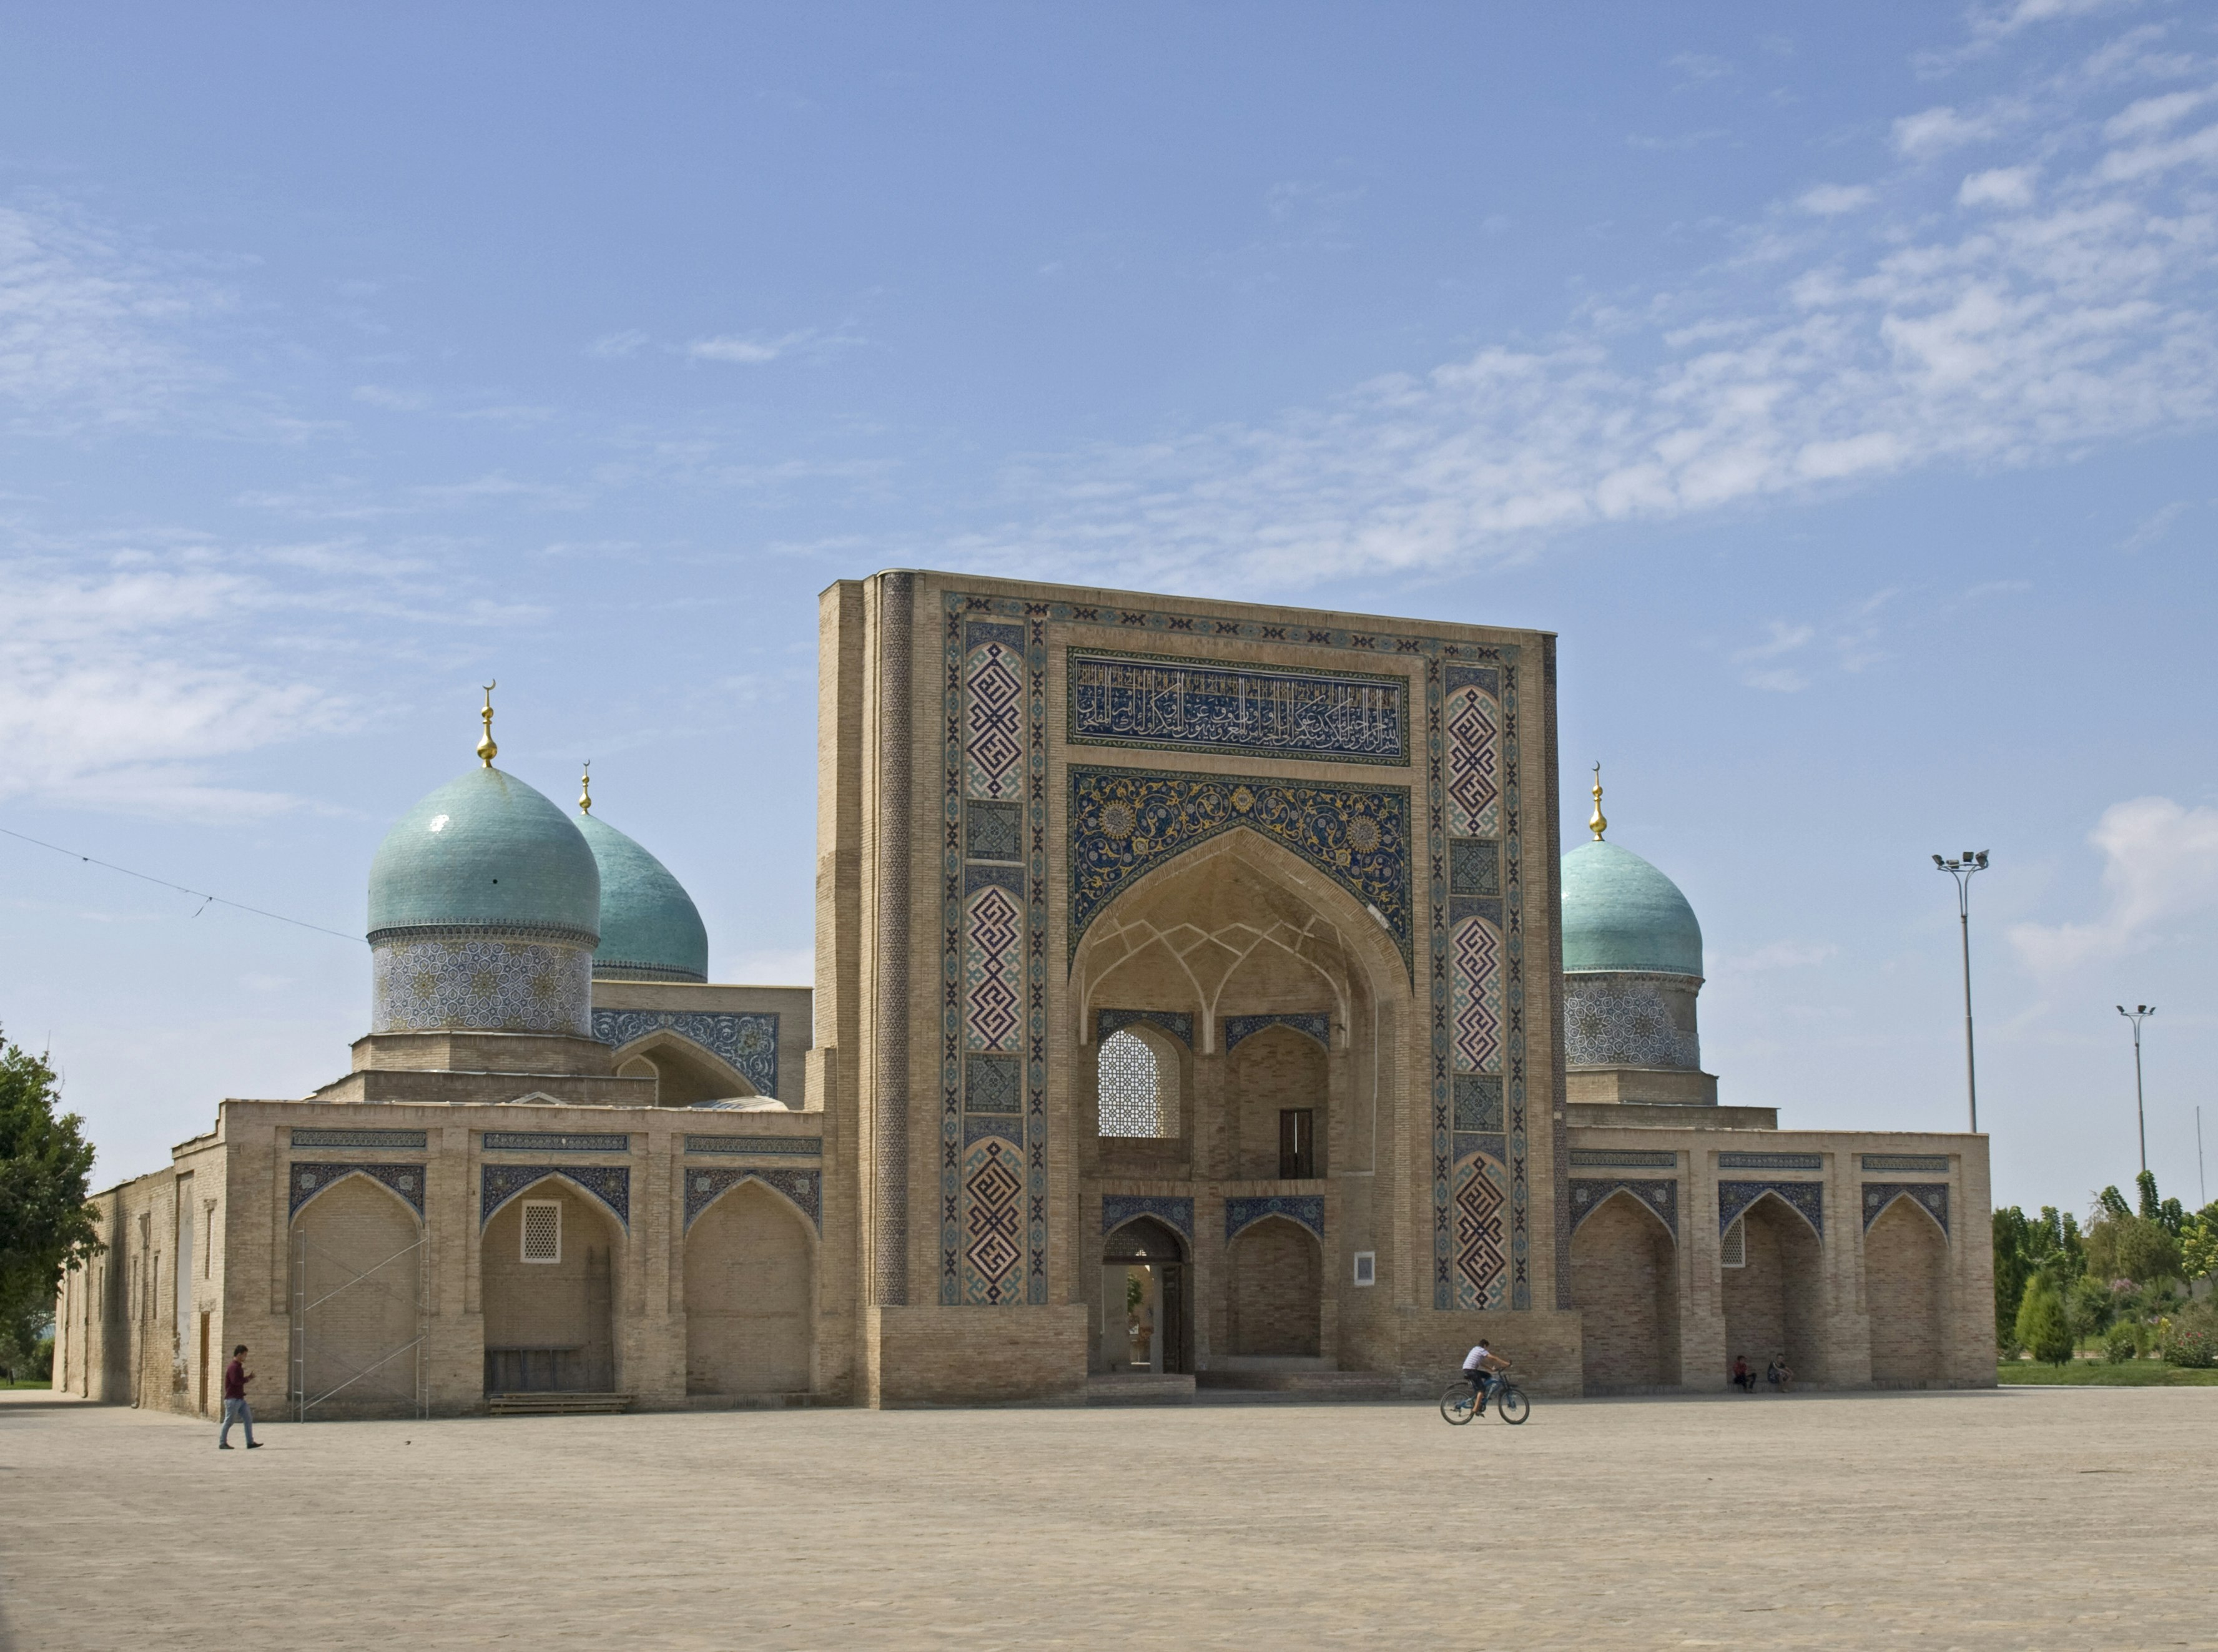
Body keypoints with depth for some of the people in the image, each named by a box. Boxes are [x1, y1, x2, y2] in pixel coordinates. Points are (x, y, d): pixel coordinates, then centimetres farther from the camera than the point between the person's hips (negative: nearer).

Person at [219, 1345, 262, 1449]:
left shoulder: (239, 1367, 15)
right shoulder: (233, 1367, -15)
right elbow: (235, 1381, -25)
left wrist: (248, 1378, 2)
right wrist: (248, 1378, -12)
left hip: (240, 1398, 10)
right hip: (232, 1399, -10)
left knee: (248, 1419, 6)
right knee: (229, 1421, -2)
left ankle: (250, 1442, 7)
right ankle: (222, 1443, 6)